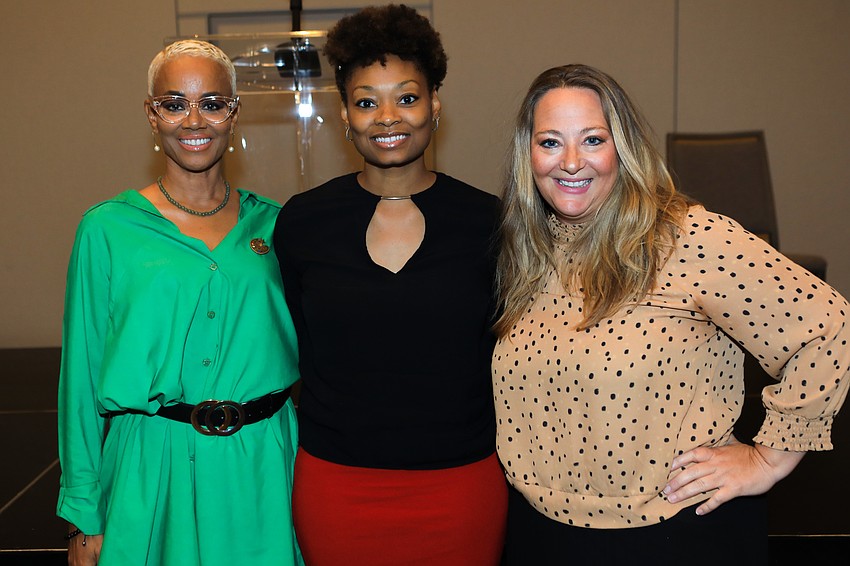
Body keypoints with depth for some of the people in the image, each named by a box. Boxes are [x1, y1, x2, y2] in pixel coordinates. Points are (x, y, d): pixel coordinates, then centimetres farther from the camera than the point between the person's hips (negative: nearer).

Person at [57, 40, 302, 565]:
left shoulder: (270, 222, 2)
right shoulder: (107, 229, -4)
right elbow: (82, 375, -2)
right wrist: (83, 515, -2)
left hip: (262, 468, 2)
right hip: (154, 471, -2)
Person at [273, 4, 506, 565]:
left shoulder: (487, 221, -4)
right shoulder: (302, 221, -2)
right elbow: (290, 348, 8)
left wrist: (506, 465, 2)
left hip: (461, 486, 0)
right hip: (334, 483, 1)